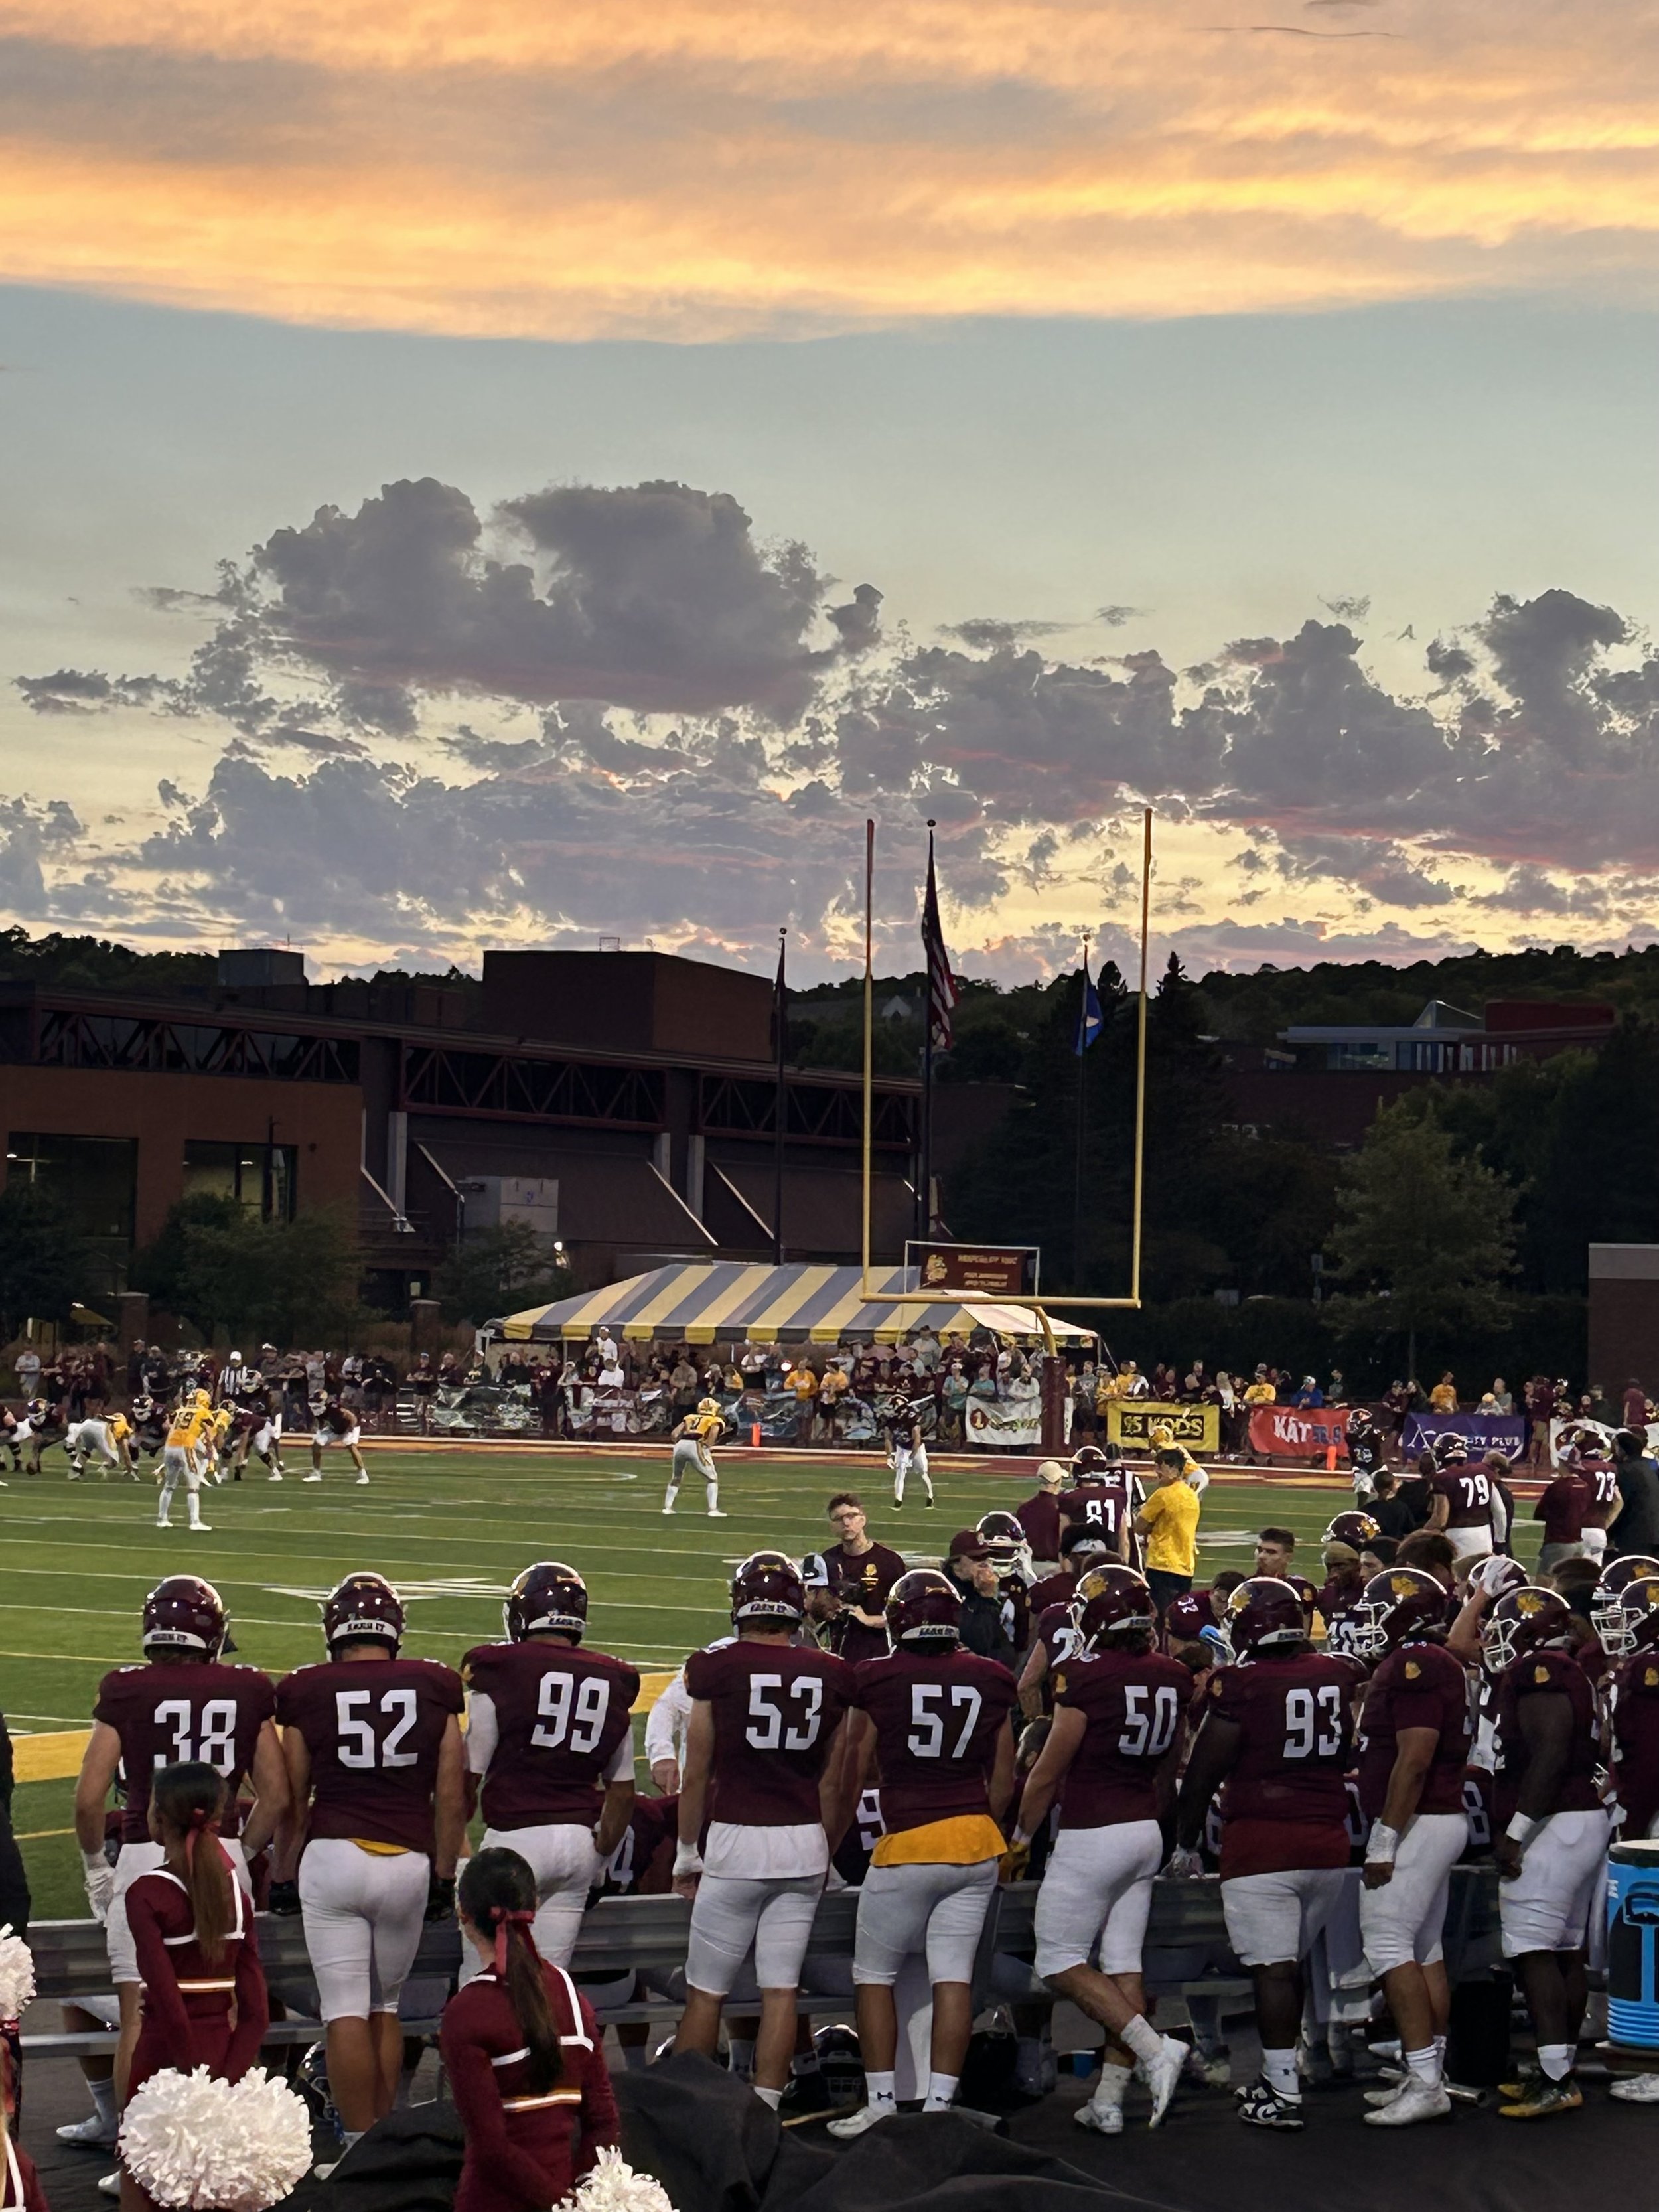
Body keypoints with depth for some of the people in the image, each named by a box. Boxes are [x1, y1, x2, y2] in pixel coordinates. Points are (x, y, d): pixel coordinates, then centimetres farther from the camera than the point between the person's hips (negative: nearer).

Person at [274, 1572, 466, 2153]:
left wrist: (283, 1875, 17)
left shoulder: (307, 1693, 1)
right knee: (385, 2005, 17)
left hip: (333, 1858, -2)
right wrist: (444, 1873, 16)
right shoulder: (433, 1689, 4)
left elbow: (293, 1801, 6)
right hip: (408, 1862, 2)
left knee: (346, 2012, 1)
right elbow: (451, 1796, 6)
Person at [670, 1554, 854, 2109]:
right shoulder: (831, 1674, 3)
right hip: (804, 1843, 3)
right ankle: (765, 2109, 7)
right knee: (781, 1990, 6)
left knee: (706, 1990, 5)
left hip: (735, 1839, -3)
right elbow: (830, 1781, 11)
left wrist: (687, 1853, 10)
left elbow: (696, 1775, -2)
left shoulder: (717, 1668, -7)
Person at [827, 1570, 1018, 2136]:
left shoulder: (877, 1681, -5)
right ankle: (939, 2103, 3)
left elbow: (851, 1778, 2)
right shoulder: (988, 1682, 5)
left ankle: (880, 2103, 6)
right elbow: (1003, 1782, 12)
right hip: (976, 1841, 4)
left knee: (874, 1975, 9)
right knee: (954, 1977, 4)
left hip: (907, 1844, -4)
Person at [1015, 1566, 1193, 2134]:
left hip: (1091, 1835, -7)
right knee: (1123, 1963, 8)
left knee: (1061, 1962, 2)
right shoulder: (1173, 1677, 4)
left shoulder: (1085, 1676, -15)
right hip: (1146, 1832, 7)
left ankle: (1153, 2048, -12)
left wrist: (1022, 1835, 6)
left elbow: (1049, 1772, -8)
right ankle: (1109, 2100, 8)